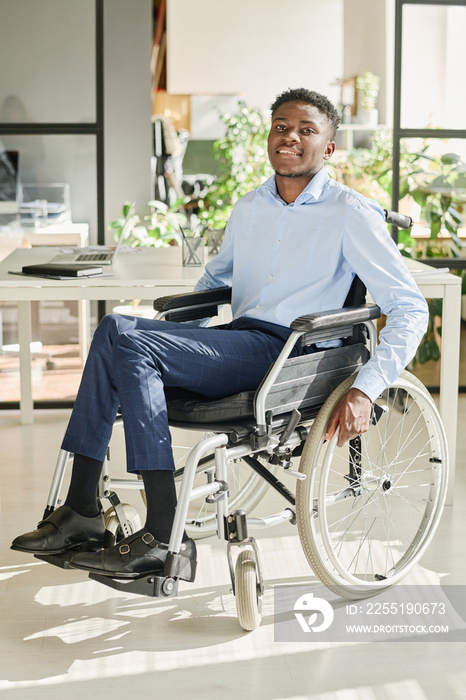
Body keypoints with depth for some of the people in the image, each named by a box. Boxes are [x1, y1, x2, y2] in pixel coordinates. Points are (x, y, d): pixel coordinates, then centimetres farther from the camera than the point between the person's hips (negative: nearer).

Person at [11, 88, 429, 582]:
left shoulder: (351, 213, -2)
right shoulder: (249, 208, 18)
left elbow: (411, 310, -7)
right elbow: (216, 277, 35)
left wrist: (365, 390, -20)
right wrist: (173, 332, 20)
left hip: (286, 349, -6)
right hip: (236, 338, 6)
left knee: (133, 347, -25)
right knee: (115, 328, -19)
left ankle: (165, 538, -27)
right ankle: (81, 511, -18)